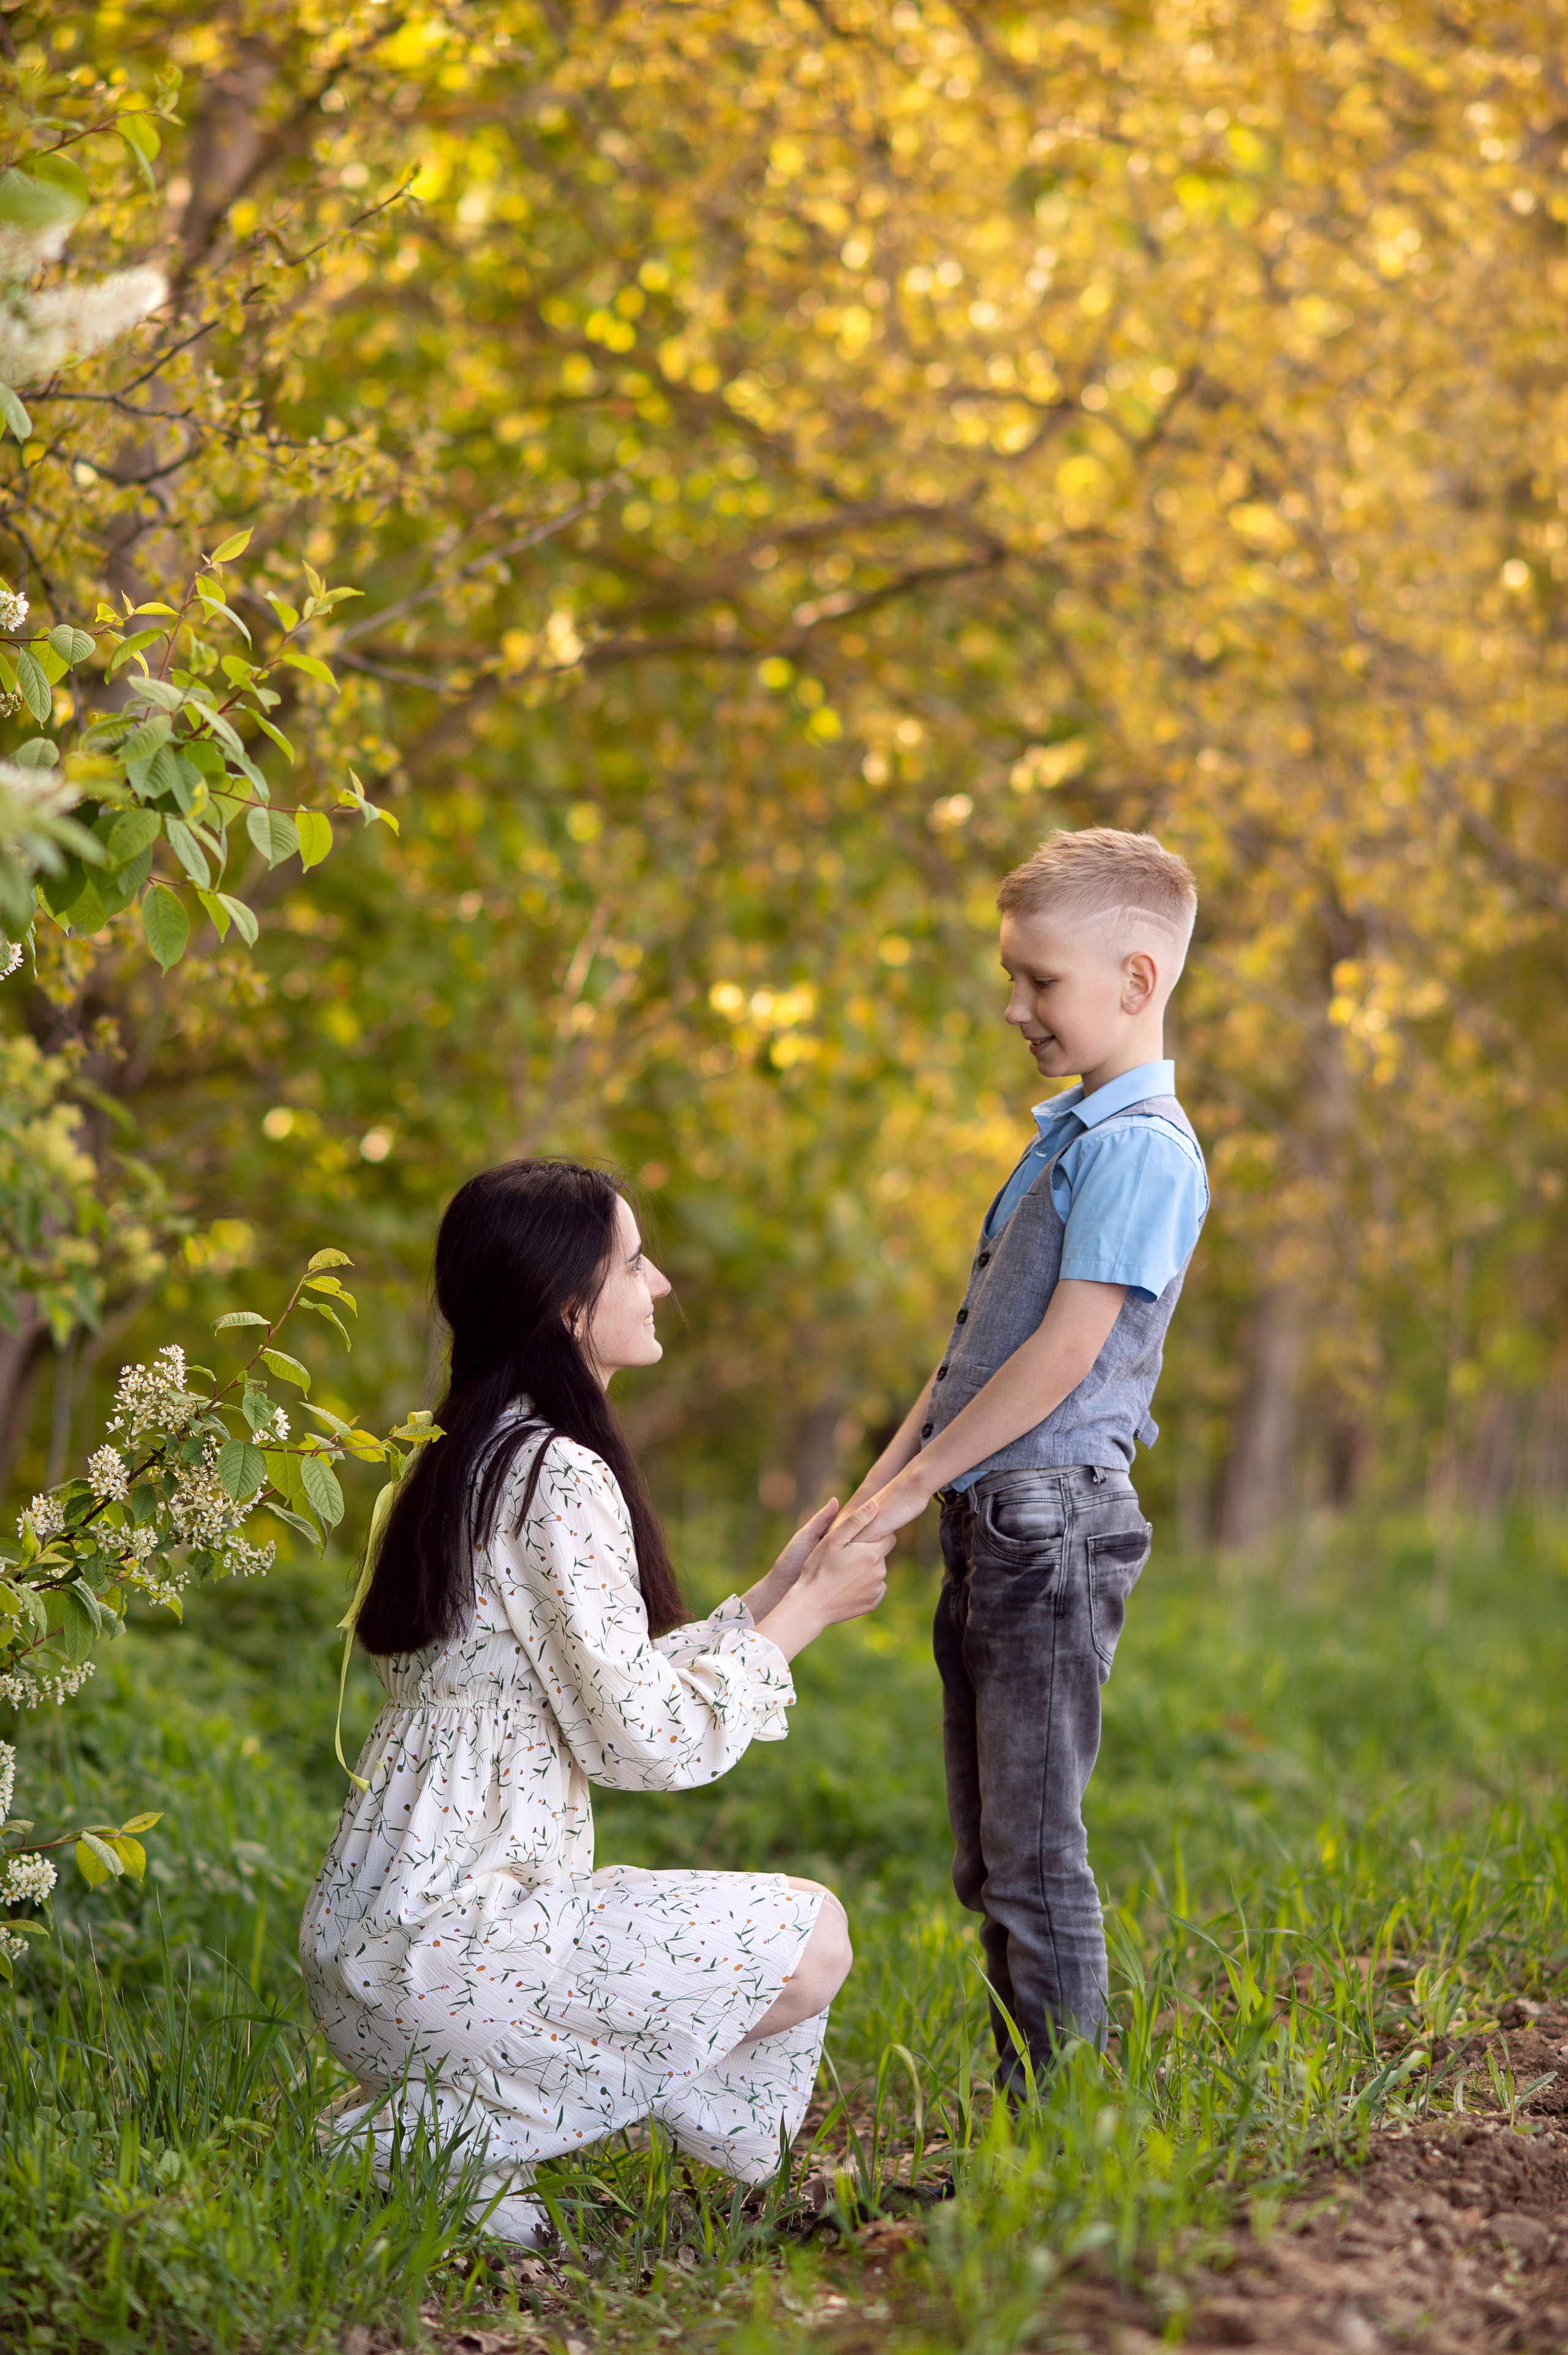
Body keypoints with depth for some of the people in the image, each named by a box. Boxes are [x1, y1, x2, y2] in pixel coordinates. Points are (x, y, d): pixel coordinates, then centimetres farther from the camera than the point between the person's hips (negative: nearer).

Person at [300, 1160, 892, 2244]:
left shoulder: (472, 1459, 14)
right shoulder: (560, 1477, -16)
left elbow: (609, 1692, 15)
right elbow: (646, 1741, -17)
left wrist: (773, 1595, 16)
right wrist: (803, 1614, -5)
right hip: (449, 1942, -10)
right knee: (813, 1939, -1)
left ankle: (423, 2122, 11)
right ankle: (446, 2138, -2)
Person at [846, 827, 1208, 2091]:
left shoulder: (1141, 1146, -13)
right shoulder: (1067, 1132, 18)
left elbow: (1070, 1347, -19)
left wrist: (914, 1482, -14)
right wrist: (883, 1481, 12)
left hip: (1054, 1522, -10)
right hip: (991, 1521, 10)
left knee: (1035, 1846, -8)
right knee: (989, 1852, 13)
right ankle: (1020, 2101, 21)